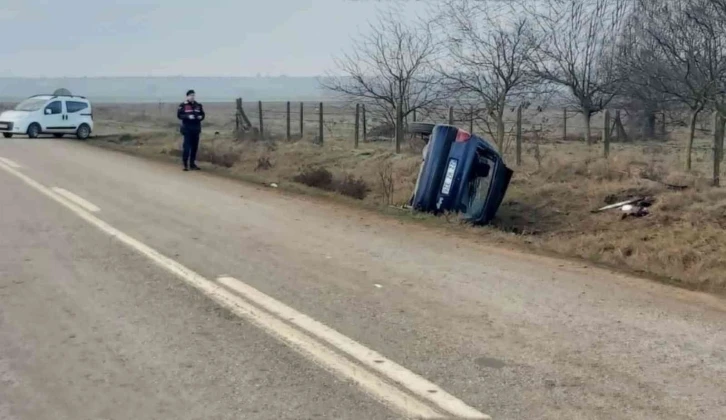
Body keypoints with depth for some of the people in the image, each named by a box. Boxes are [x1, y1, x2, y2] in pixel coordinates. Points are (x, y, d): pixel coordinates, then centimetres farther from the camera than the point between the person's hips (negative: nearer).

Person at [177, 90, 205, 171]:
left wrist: (200, 117, -6)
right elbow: (179, 115, -7)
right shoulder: (183, 105, -2)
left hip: (196, 128, 5)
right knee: (187, 146, -8)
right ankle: (185, 164, -3)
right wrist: (188, 116, -21)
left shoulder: (198, 105, 12)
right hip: (187, 128, -5)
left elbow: (202, 114, 16)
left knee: (195, 146, 7)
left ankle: (192, 164, 16)